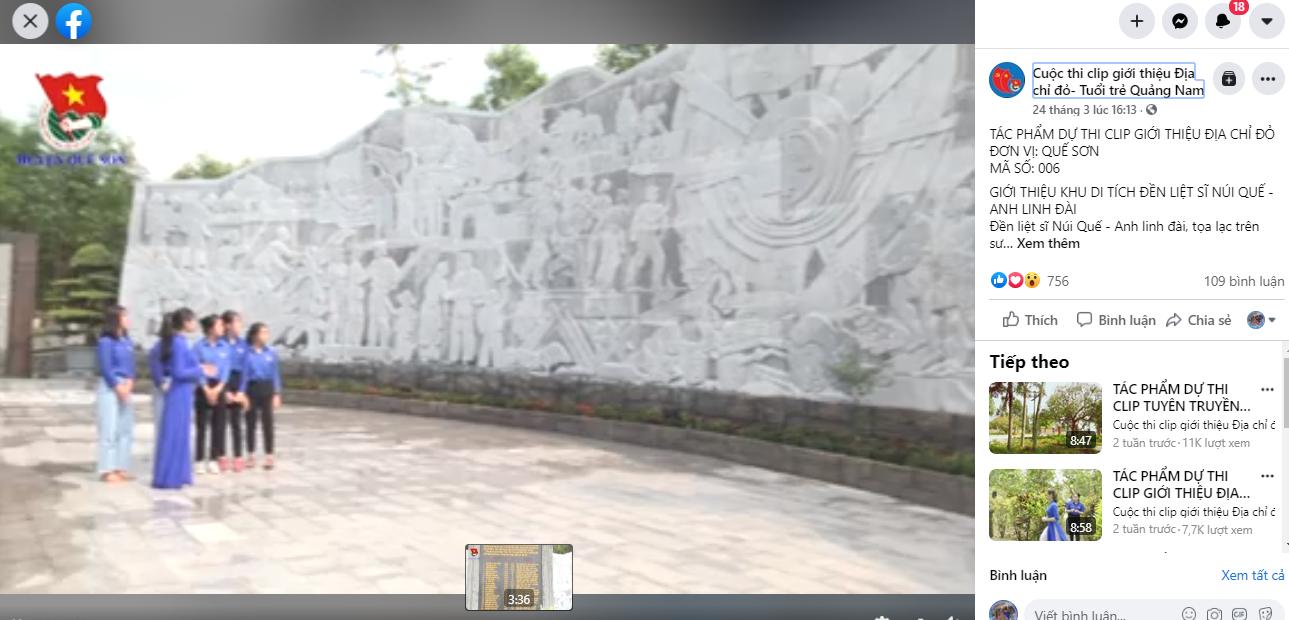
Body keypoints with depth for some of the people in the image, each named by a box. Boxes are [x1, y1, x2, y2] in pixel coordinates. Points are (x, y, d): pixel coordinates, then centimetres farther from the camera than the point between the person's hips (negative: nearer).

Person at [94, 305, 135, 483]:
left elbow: (130, 364, 9)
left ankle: (121, 467, 19)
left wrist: (129, 383, -6)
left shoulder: (127, 340, 10)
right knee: (110, 428, -5)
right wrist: (118, 387, -11)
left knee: (126, 428, 10)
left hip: (125, 387, 7)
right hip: (110, 386, -7)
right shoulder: (106, 341, -11)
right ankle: (107, 470, 2)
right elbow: (106, 368, -12)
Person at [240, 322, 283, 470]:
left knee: (268, 423, 1)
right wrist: (243, 395, -5)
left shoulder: (271, 353, 0)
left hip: (267, 389, 1)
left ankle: (269, 456, 7)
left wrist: (277, 394, 0)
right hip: (252, 389, -1)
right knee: (251, 424, 9)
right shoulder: (247, 353, -5)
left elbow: (275, 374, 3)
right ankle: (250, 455, 20)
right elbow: (244, 374, -3)